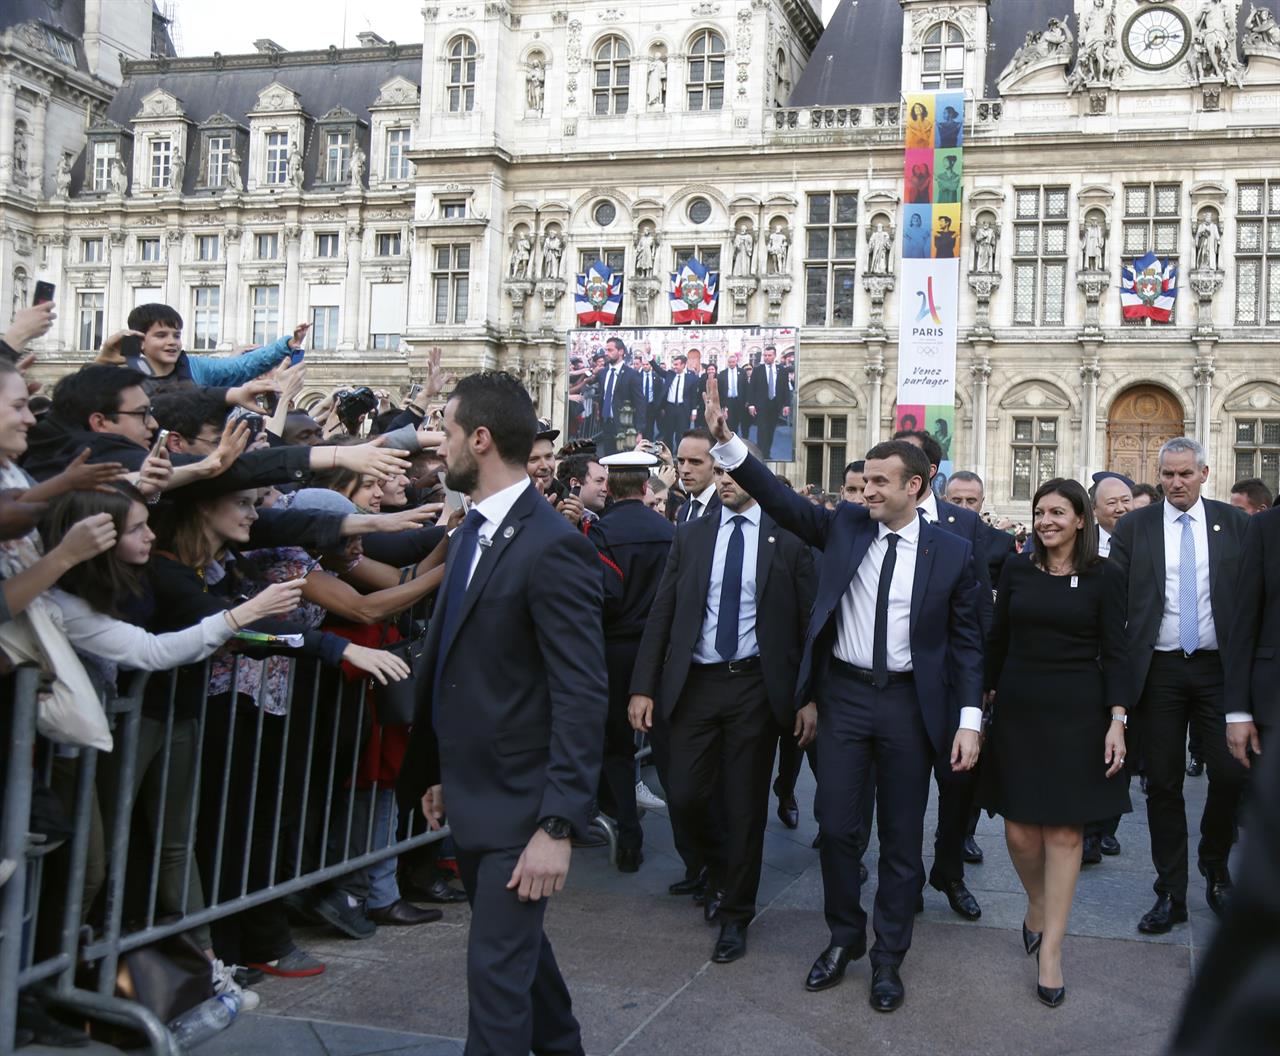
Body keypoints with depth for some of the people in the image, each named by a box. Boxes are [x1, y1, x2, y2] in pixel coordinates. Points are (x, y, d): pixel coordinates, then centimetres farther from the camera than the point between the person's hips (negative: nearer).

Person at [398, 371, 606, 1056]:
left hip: (518, 806, -9)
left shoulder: (552, 547, -20)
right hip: (468, 794, 9)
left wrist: (558, 826, -24)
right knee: (513, 942, 24)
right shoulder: (469, 532, 8)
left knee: (498, 965, -2)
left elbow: (583, 697, -22)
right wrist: (439, 771, 16)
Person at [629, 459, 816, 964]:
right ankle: (716, 873, 32)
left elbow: (810, 622, -1)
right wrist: (643, 687, -1)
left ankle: (735, 916, 22)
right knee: (684, 795, 1)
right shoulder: (690, 536, 7)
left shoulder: (787, 539, 0)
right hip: (696, 682, 2)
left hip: (755, 686, -2)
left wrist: (810, 698, -6)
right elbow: (661, 614, 6)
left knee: (744, 805, 5)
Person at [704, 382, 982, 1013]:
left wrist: (969, 719, -7)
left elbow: (966, 641, -1)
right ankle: (844, 937, 29)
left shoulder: (951, 552, -3)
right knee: (835, 825, 7)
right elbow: (780, 500, -7)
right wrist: (727, 442, -19)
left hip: (910, 703, -1)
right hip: (844, 694, 2)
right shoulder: (844, 526, 2)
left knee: (901, 836, 8)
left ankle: (888, 957, 24)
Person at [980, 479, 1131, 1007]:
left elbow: (1114, 652, -3)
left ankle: (1050, 950, 8)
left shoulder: (1105, 577, -2)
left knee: (1065, 830, 0)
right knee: (1019, 829, 3)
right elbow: (998, 640, 10)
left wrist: (1117, 721, -9)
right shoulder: (1017, 570, 5)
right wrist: (986, 695, 10)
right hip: (1018, 709, 2)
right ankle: (1037, 903, 33)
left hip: (1076, 713, -2)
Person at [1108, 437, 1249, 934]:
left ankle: (1215, 869, 24)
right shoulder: (1134, 527, 4)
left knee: (1231, 775, -3)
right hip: (1159, 670, 0)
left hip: (1219, 667, 0)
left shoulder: (1233, 523, 5)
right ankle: (1171, 893, 15)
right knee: (1163, 783, 5)